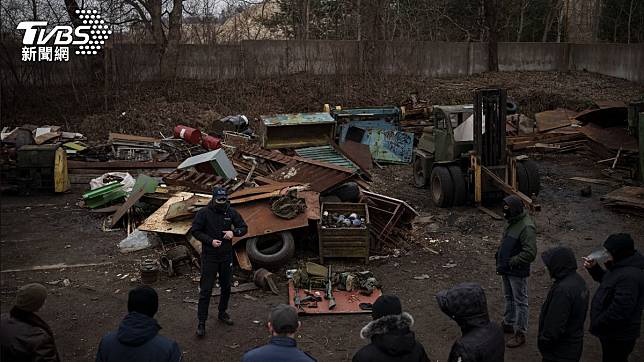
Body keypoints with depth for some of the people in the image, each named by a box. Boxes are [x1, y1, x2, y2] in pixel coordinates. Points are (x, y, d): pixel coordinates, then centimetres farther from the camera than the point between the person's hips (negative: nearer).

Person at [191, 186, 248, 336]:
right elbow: (195, 231, -7)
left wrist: (233, 232, -17)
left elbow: (244, 227, 4)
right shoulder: (204, 213, -11)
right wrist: (210, 241, -19)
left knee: (226, 287, 17)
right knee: (206, 290, -4)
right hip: (209, 257, -4)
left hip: (226, 256, 4)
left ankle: (222, 313, 37)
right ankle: (201, 323, 4)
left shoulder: (231, 212, -2)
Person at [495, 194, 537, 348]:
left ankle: (520, 334, 15)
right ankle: (508, 324, 40)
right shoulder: (512, 221, 4)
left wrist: (509, 263, -26)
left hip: (518, 272, -9)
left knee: (520, 302, 4)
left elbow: (530, 254, -28)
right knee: (509, 298, 23)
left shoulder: (526, 227, -25)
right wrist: (500, 257, 9)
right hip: (507, 270, 9)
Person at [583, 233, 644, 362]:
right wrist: (594, 268, 5)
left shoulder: (629, 277, -32)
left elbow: (619, 311, -34)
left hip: (618, 337, -10)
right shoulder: (621, 267, 3)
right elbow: (606, 280, 24)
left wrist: (597, 325, -22)